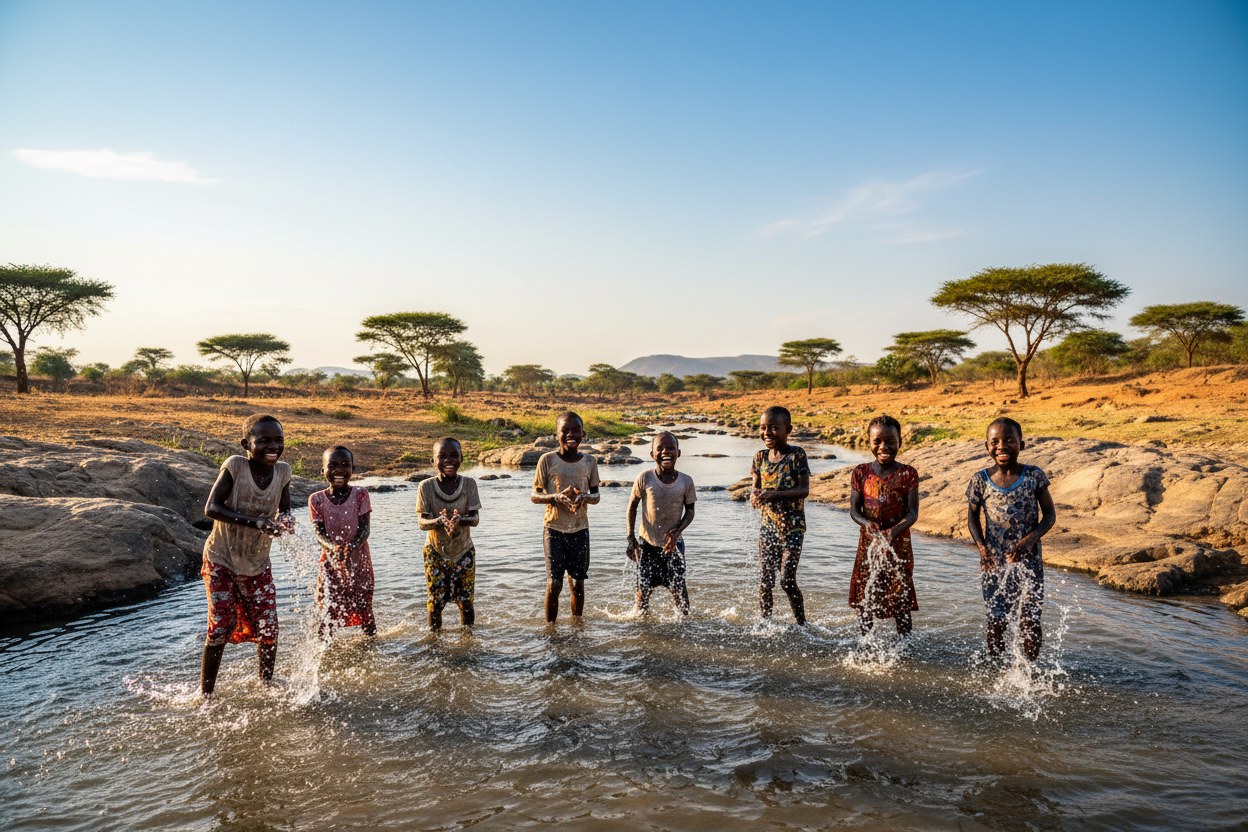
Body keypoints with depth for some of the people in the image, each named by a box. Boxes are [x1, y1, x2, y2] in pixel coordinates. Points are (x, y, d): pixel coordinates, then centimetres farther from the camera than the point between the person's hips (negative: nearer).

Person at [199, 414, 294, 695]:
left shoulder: (282, 472, -8)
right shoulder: (234, 466, -19)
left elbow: (284, 510, 1)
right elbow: (211, 508, -24)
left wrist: (285, 520, -24)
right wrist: (256, 521, -35)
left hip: (258, 564, 4)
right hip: (221, 561, -4)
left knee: (268, 629, 5)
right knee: (222, 625, -7)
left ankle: (267, 685, 28)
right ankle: (206, 694, 13)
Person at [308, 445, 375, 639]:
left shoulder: (360, 494, -6)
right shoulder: (316, 500, -4)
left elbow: (365, 528, -12)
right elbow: (319, 533, -11)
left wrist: (351, 547, -33)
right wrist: (334, 549, -33)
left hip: (359, 561, 0)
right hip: (330, 562, 0)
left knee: (364, 610, 9)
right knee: (327, 612, 3)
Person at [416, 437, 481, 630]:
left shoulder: (469, 484, -9)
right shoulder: (426, 487, -11)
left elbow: (475, 518, -15)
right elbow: (422, 521, -15)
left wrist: (460, 520, -38)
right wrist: (439, 521, -37)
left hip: (464, 550, 1)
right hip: (435, 551, -1)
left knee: (466, 601, 4)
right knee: (435, 601, 2)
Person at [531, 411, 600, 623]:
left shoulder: (590, 462, 1)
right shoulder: (547, 460, -7)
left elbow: (596, 496, 8)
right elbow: (535, 496, -4)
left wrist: (584, 497, -16)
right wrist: (556, 497, -23)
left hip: (580, 529, 2)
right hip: (554, 528, -2)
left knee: (577, 583, 9)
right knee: (554, 583, -4)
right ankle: (551, 626, 15)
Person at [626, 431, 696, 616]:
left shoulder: (686, 481, -7)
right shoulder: (645, 478, -10)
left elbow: (690, 510, 3)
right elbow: (632, 506, 0)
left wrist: (677, 531, -15)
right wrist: (631, 539, -4)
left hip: (673, 543, 0)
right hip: (647, 542, 0)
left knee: (678, 587, 0)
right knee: (643, 588, 3)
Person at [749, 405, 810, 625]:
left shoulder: (796, 455, -10)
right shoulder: (760, 457, 5)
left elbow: (804, 489, -15)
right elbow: (756, 486, 10)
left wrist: (775, 494, -28)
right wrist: (755, 495, -14)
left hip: (793, 526, -4)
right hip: (767, 524, 4)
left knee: (787, 580, -8)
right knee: (764, 581, 6)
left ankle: (801, 623, 13)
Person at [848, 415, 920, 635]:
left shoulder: (908, 474, -5)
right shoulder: (861, 473, 0)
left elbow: (913, 513, -8)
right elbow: (854, 510, -1)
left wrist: (894, 531, -26)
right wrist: (868, 525, -22)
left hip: (899, 543, -2)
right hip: (868, 542, 2)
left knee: (900, 599, 2)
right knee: (864, 599, 9)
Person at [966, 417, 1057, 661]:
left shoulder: (1034, 476, -5)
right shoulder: (980, 481, -4)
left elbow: (1050, 514, 0)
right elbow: (973, 517, 7)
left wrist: (1031, 539, -17)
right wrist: (981, 546, -10)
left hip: (1028, 560, 0)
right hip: (993, 561, 1)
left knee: (1030, 620, 1)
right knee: (996, 622, 7)